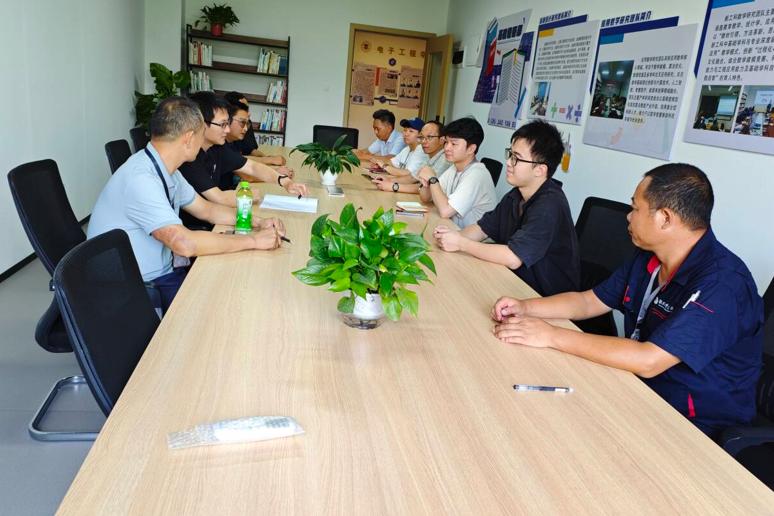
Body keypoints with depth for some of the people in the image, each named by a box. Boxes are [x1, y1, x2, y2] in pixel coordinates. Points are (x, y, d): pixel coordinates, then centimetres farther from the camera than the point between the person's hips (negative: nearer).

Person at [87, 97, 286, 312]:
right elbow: (185, 243, -33)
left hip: (164, 271, 9)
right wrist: (254, 240, -24)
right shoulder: (140, 179, -25)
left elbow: (206, 209, 15)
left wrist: (258, 222, 1)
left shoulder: (164, 169, 5)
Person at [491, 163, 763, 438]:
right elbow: (589, 301, 9)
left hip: (695, 423, -7)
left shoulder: (723, 284, -27)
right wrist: (526, 307, -8)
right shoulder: (648, 258, 1)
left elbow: (648, 360, -34)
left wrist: (552, 336, -31)